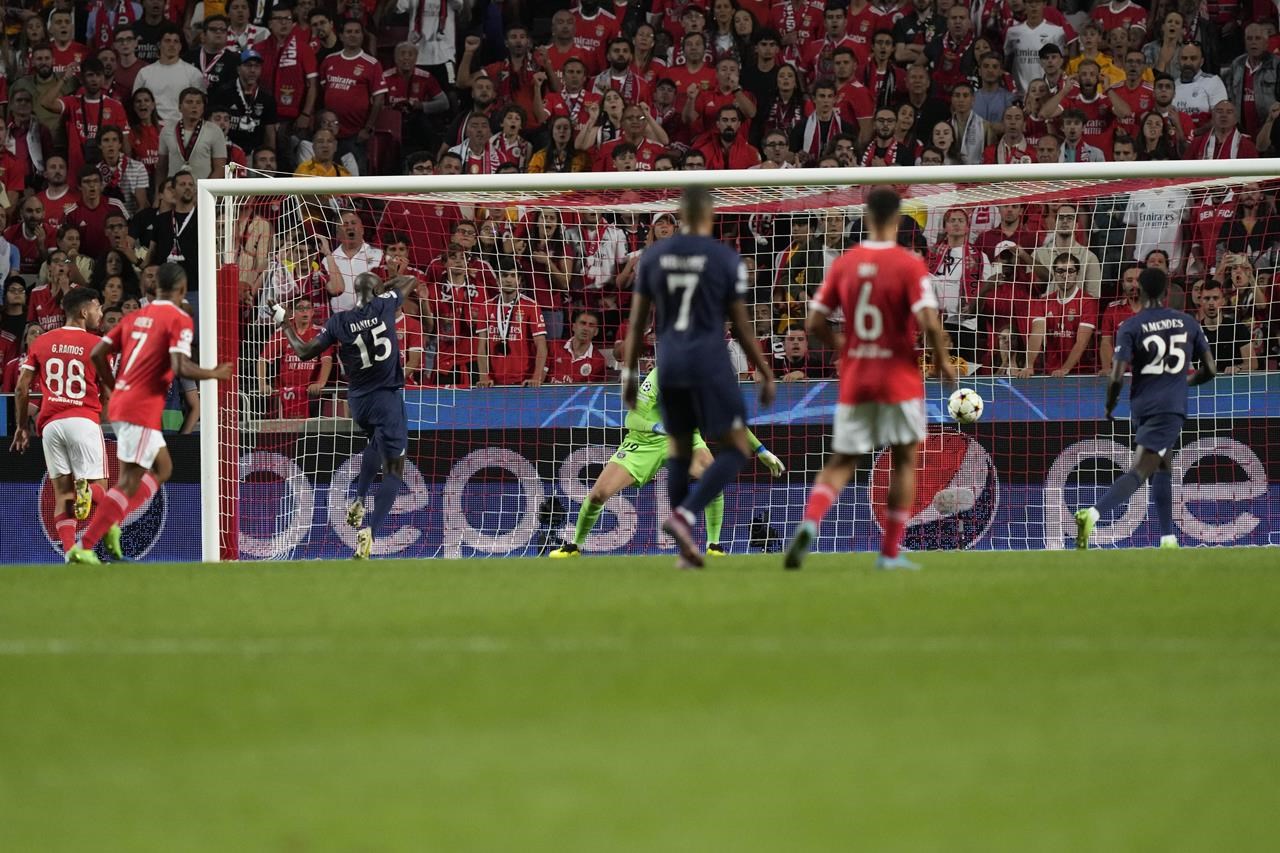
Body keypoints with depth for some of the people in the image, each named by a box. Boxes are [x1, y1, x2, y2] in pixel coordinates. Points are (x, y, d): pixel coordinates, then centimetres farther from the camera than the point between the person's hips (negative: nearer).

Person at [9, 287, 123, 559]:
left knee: (62, 493, 6)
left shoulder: (41, 343, 12)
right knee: (98, 487, 1)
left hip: (50, 423, 3)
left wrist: (21, 427, 20)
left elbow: (21, 388, 10)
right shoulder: (97, 344, 2)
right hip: (85, 420, -3)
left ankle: (70, 551, -12)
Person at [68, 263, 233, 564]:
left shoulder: (136, 316, 14)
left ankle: (111, 524, 8)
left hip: (120, 403, 8)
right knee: (129, 483, -6)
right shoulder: (179, 319, -7)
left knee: (162, 469, 21)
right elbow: (181, 368, -19)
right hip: (142, 411, -8)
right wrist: (215, 374, -2)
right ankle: (84, 547, -12)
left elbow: (97, 353, 11)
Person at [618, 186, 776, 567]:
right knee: (735, 449, 2)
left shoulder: (653, 256, 4)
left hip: (669, 365, 4)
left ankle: (686, 547, 12)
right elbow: (741, 326, -2)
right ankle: (683, 516, -18)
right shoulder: (725, 259, -5)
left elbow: (637, 321, 6)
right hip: (710, 365, -4)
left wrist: (629, 372, 13)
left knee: (679, 449, 16)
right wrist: (765, 374, 7)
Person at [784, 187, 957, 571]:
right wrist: (943, 360, -3)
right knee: (904, 460, 12)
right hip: (899, 377, -3)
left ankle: (809, 523, -17)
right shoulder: (909, 265, -11)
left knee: (841, 462, 11)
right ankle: (890, 553, 9)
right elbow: (929, 322, -20)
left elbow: (814, 322, 2)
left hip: (854, 378, 3)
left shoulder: (844, 263, 1)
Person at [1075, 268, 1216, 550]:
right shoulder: (1187, 323, 6)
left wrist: (1110, 406, 9)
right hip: (1171, 407, -2)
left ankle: (1168, 540, 17)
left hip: (1142, 407, 2)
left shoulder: (1130, 327, 0)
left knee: (1162, 467, 22)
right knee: (1141, 470, -14)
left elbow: (1117, 377, -9)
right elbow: (1210, 369, 10)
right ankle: (1095, 512, -37)